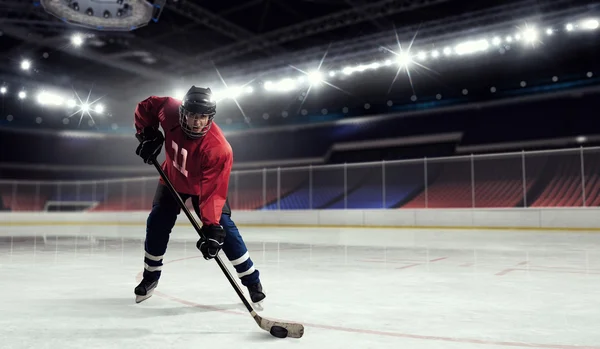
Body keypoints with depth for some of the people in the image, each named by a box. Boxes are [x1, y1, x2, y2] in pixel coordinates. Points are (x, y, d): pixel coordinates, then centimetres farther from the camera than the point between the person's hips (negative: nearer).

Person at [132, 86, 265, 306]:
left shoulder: (218, 148, -41)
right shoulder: (170, 110, -29)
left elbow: (213, 191, -42)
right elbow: (146, 106, -7)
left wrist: (211, 228, -48)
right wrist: (148, 135, -20)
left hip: (205, 184, -4)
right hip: (173, 179, 4)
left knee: (223, 228, -16)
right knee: (157, 225, 3)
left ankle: (252, 280, -3)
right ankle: (150, 277, 26)